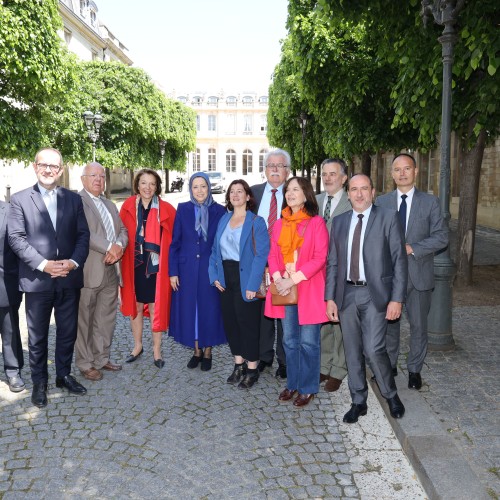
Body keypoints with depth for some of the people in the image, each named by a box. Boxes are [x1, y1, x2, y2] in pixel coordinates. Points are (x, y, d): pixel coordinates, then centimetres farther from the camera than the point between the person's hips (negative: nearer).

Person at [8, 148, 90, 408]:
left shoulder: (73, 199, 8)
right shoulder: (20, 199, 0)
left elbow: (83, 235, 4)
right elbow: (16, 237, -7)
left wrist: (73, 262, -12)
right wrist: (43, 264, -17)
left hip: (69, 278, 3)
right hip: (36, 280, -2)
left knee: (68, 331, 13)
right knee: (38, 336, 9)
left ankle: (64, 375, 31)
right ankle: (39, 382, 24)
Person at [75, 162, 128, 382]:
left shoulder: (110, 205, 20)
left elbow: (122, 230, 14)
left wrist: (119, 246, -8)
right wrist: (109, 247, -19)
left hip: (111, 270, 7)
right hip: (88, 271, -7)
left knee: (106, 318, 14)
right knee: (84, 320, 3)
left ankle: (102, 358, 27)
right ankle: (85, 363, 16)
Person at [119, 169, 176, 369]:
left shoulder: (165, 209, -5)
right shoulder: (128, 206, 1)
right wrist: (119, 252, -5)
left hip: (155, 266, -2)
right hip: (133, 265, 2)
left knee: (155, 307, 5)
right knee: (135, 306, 13)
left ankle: (157, 350, 20)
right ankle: (137, 346, 31)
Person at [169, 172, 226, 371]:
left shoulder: (219, 211, -1)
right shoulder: (183, 209, 1)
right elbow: (175, 242, 2)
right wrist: (173, 272, -2)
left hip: (210, 268, -1)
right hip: (187, 268, 1)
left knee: (209, 308, 6)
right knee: (189, 309, 7)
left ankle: (207, 351, 22)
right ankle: (196, 350, 24)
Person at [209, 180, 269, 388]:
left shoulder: (256, 222, -7)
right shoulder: (223, 220, 11)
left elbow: (261, 254, -15)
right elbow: (215, 250, 12)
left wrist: (252, 284, -21)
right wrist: (215, 275, 1)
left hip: (245, 279, -6)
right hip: (226, 279, 6)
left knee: (248, 323, 1)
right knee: (230, 321, 11)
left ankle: (252, 369, 16)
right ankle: (239, 364, 27)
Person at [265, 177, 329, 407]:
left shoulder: (316, 222, -5)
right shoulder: (279, 224, 11)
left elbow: (320, 257, -12)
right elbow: (273, 255, 8)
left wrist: (294, 279, -18)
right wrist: (277, 277, -11)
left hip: (308, 288, -5)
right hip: (284, 288, 5)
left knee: (308, 341, 2)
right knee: (289, 340, 13)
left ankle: (307, 388, 16)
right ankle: (293, 384, 27)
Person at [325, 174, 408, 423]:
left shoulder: (388, 217, -2)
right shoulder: (339, 221, 9)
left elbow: (399, 260, -5)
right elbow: (333, 263, 10)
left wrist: (397, 298, -10)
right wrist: (330, 298, 3)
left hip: (375, 294, -4)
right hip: (347, 294, 4)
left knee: (373, 349, -9)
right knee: (352, 351, 10)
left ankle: (391, 395, 19)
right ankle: (358, 402, 27)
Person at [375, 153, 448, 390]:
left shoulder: (430, 202, 0)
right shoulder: (381, 202, 4)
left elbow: (441, 237, -6)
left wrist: (412, 248, -16)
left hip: (418, 273, -1)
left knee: (418, 325, 8)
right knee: (389, 322, 12)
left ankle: (414, 369, 25)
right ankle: (389, 365, 30)